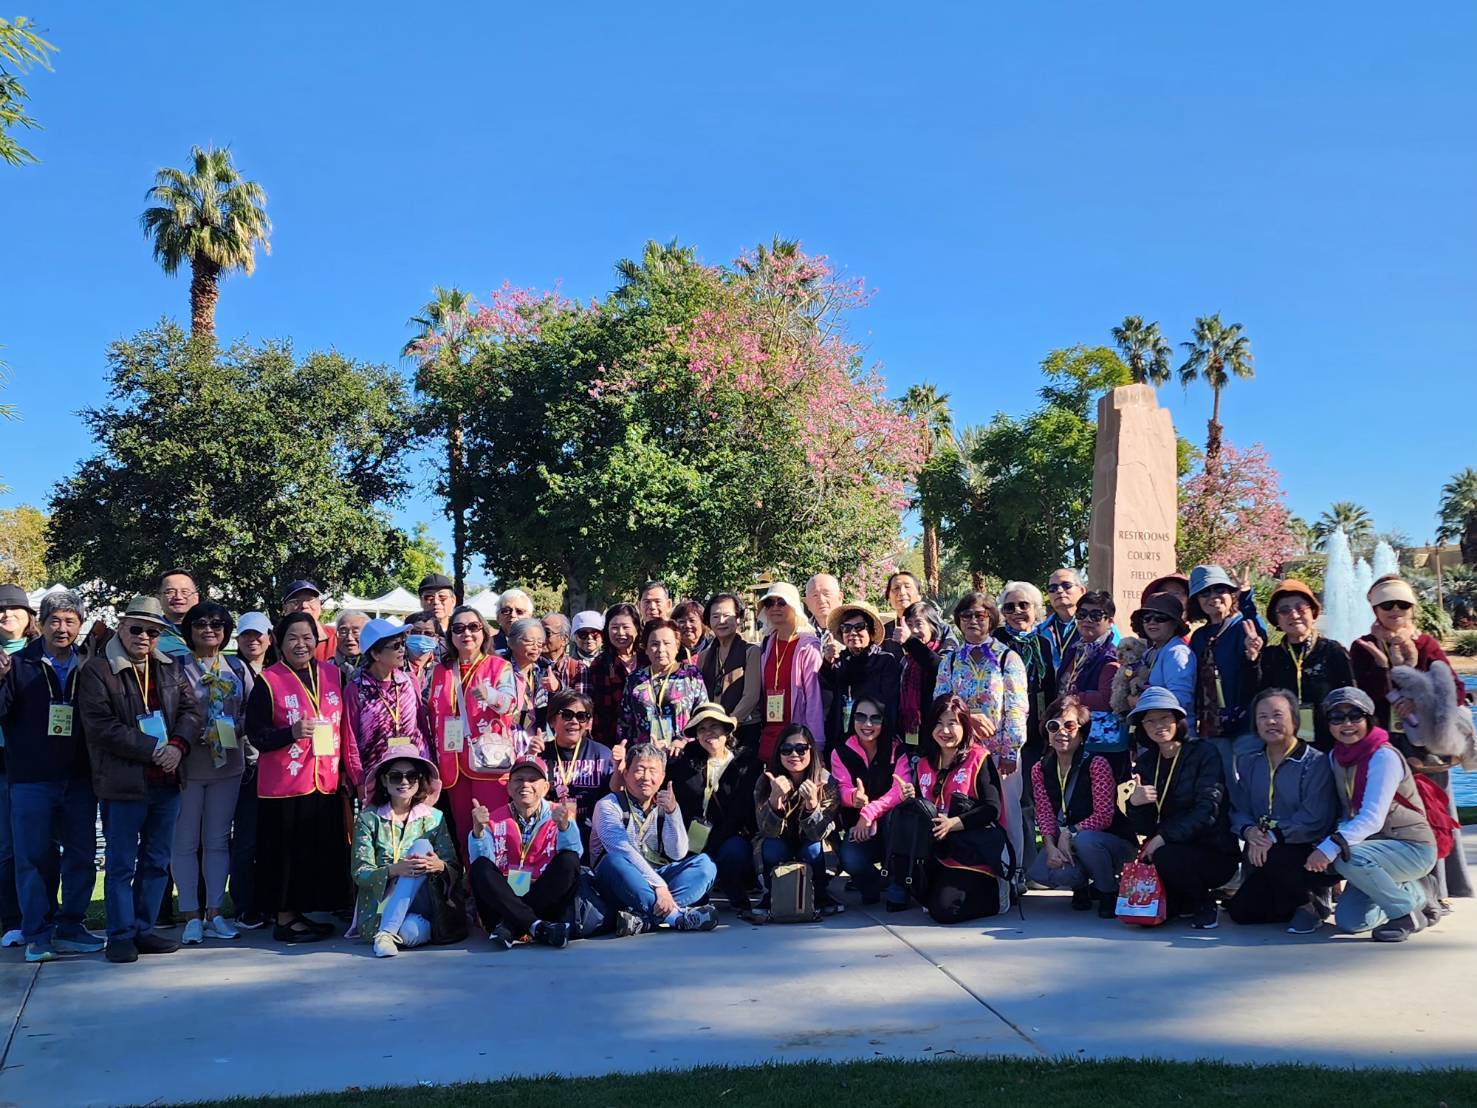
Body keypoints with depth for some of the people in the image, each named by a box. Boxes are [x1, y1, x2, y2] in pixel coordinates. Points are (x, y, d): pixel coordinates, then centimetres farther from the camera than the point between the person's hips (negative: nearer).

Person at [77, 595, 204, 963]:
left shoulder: (170, 668, 12)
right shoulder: (97, 670, -5)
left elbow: (193, 711, 8)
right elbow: (100, 726, -13)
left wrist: (178, 746, -12)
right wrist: (153, 750, -16)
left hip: (166, 781, 6)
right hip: (123, 783, -5)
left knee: (156, 861, 11)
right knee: (122, 864, 1)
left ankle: (143, 930, 21)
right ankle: (121, 936, 9)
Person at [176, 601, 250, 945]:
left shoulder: (238, 668, 8)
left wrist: (237, 729, -8)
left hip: (228, 764, 4)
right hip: (188, 766, -3)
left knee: (218, 840, 10)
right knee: (186, 842, 2)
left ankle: (215, 913, 16)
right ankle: (192, 918, 9)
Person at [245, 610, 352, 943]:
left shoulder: (333, 675, 9)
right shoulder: (268, 681, -4)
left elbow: (345, 726, 15)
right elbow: (255, 734, -7)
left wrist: (347, 770, 11)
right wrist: (292, 732, -22)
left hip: (327, 781, 5)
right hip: (284, 783, -5)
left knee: (323, 852, 7)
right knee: (287, 851, -2)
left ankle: (301, 913, 20)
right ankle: (284, 919, 10)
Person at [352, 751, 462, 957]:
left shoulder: (434, 818, 10)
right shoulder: (369, 819, 5)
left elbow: (455, 870, 3)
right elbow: (360, 874, -4)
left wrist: (440, 866, -23)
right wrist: (394, 870, -25)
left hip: (424, 906, 3)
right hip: (380, 909, -3)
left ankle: (388, 932, -31)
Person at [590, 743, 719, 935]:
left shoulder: (664, 806, 11)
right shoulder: (608, 805, -4)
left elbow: (677, 854, -2)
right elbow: (623, 851, -19)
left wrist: (672, 812, -17)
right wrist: (659, 886, -31)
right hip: (622, 887, -5)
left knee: (704, 863, -17)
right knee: (615, 861, -35)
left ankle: (644, 919, -37)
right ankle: (677, 916, -37)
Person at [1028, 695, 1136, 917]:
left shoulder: (1096, 764, -14)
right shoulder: (1040, 769, 2)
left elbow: (1104, 815, -20)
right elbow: (1045, 814, -5)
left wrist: (1070, 833, -26)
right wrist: (1050, 846, -22)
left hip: (1115, 842, -4)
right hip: (1066, 843, 4)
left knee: (1084, 840, -38)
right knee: (1039, 872, -26)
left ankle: (1110, 892, -9)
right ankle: (1083, 885, 9)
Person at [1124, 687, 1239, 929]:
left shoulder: (1203, 753, -7)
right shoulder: (1145, 764, 8)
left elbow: (1207, 811, -18)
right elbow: (1144, 828, 3)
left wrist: (1164, 837, -26)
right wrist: (1134, 804, -18)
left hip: (1215, 853, -5)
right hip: (1173, 848, 5)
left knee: (1164, 857, -32)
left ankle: (1206, 904, -3)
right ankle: (1185, 902, 14)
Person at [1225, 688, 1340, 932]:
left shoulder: (1316, 763, -9)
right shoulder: (1247, 763, 11)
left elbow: (1315, 819, -19)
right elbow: (1238, 810, 6)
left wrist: (1274, 836, -26)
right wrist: (1248, 831, -17)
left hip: (1311, 855, -6)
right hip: (1262, 853, 6)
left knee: (1275, 858, -35)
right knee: (1241, 911, -9)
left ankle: (1312, 903, -4)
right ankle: (1300, 898, 18)